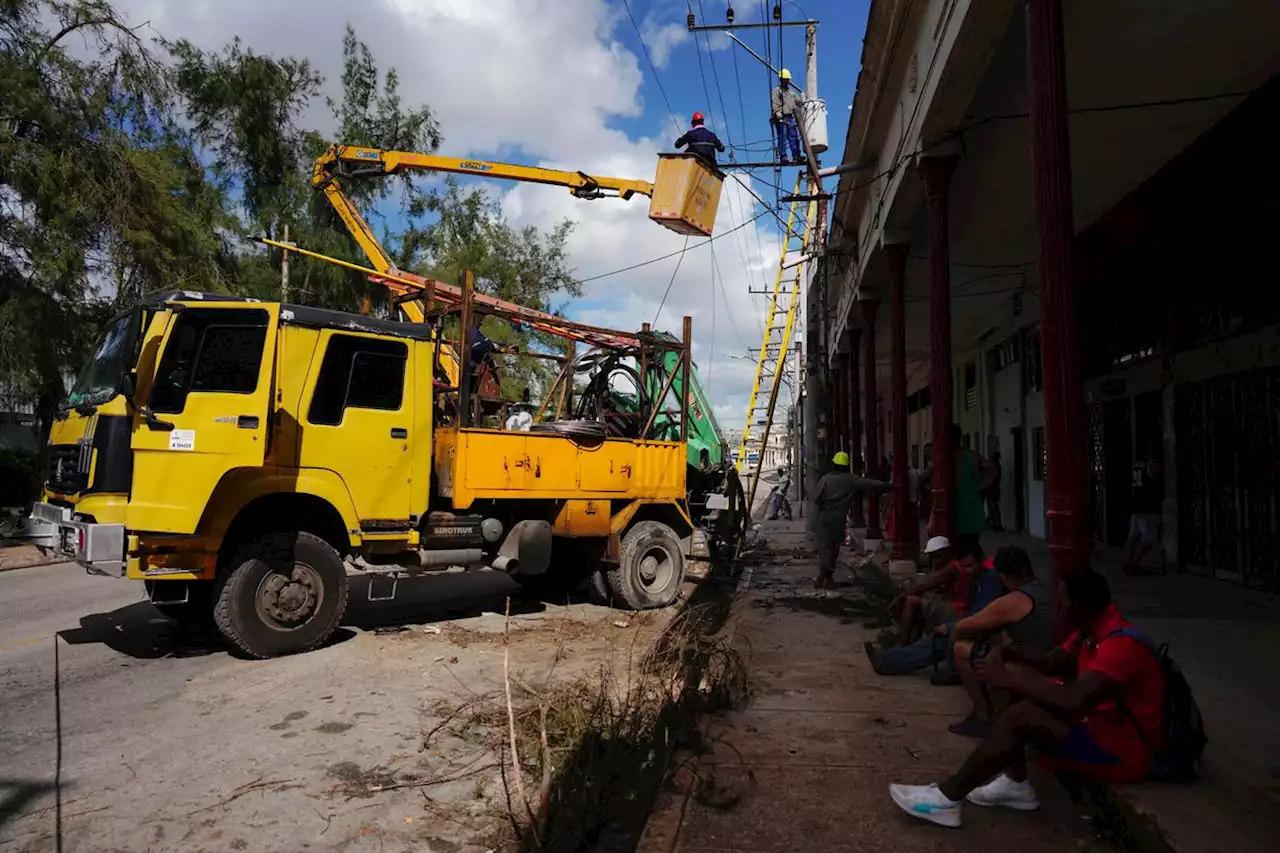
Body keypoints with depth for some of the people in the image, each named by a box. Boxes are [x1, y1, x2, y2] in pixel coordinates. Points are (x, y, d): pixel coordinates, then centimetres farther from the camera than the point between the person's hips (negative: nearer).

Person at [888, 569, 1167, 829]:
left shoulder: (1121, 644, -26)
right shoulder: (1093, 629, 5)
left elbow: (1074, 702, -36)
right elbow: (1052, 663, 13)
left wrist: (1008, 680, -27)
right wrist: (1007, 654, -7)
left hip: (1126, 749, -10)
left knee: (1021, 716, -28)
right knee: (1016, 673, 2)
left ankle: (946, 798, -18)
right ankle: (1015, 784, 1)